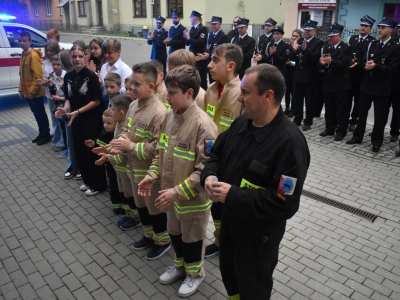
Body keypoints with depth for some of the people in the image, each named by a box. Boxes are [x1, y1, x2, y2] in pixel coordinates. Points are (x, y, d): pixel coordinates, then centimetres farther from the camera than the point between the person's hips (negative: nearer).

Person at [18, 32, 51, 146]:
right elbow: (22, 75, 16)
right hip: (27, 91, 9)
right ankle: (41, 133, 26)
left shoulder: (33, 55, -15)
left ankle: (46, 135, 11)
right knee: (36, 113, 15)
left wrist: (32, 91, -20)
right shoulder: (24, 55, 13)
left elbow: (38, 76, -20)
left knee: (41, 113, 1)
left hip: (35, 92, -9)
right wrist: (21, 90, 13)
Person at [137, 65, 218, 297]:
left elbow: (206, 170, -26)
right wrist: (152, 177, 2)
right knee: (175, 233, 26)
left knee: (192, 238, 16)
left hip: (193, 198, -7)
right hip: (171, 193, 7)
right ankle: (180, 265, 51)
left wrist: (177, 192, -25)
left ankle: (195, 273, 42)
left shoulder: (203, 125, -26)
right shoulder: (170, 116, -2)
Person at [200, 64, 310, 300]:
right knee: (229, 273, 29)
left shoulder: (290, 142, -28)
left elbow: (285, 204, -30)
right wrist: (209, 175, -12)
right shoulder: (242, 122, -3)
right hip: (230, 219, 7)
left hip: (258, 232, -7)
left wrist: (233, 196, -29)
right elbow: (217, 153, 10)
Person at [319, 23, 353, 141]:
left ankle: (341, 131, 10)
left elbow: (345, 63, -19)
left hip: (341, 84, -5)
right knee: (329, 108, 12)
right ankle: (330, 128, 22)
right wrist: (322, 63, -19)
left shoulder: (347, 48, -5)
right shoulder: (326, 48, 12)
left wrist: (332, 61, -35)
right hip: (328, 83, 5)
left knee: (341, 109, 2)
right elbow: (322, 64, 6)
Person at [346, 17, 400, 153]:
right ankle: (357, 137, 24)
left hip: (382, 88, -4)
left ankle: (376, 142, 16)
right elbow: (364, 61, 8)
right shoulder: (372, 44, 11)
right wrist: (366, 65, -15)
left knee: (380, 116, 4)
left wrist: (375, 66, -25)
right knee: (362, 113, 11)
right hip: (367, 84, 4)